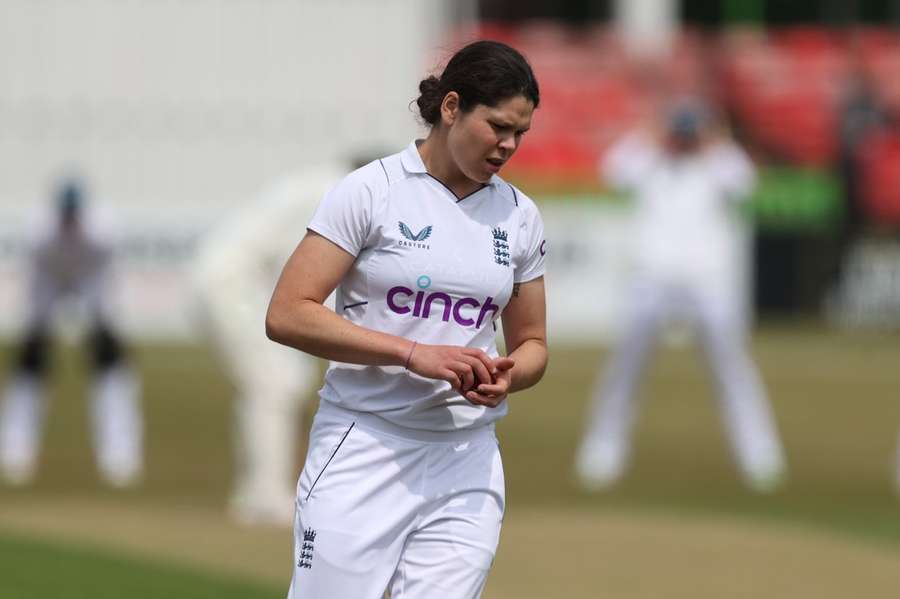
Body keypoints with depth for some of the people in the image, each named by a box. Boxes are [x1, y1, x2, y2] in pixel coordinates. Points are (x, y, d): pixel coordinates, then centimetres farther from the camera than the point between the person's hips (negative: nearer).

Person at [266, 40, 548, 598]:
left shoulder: (520, 216, 11)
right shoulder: (371, 191, -5)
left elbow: (532, 344, 19)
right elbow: (288, 315, -11)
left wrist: (507, 376, -6)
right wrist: (414, 353, -19)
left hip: (466, 464, 4)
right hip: (365, 445, -4)